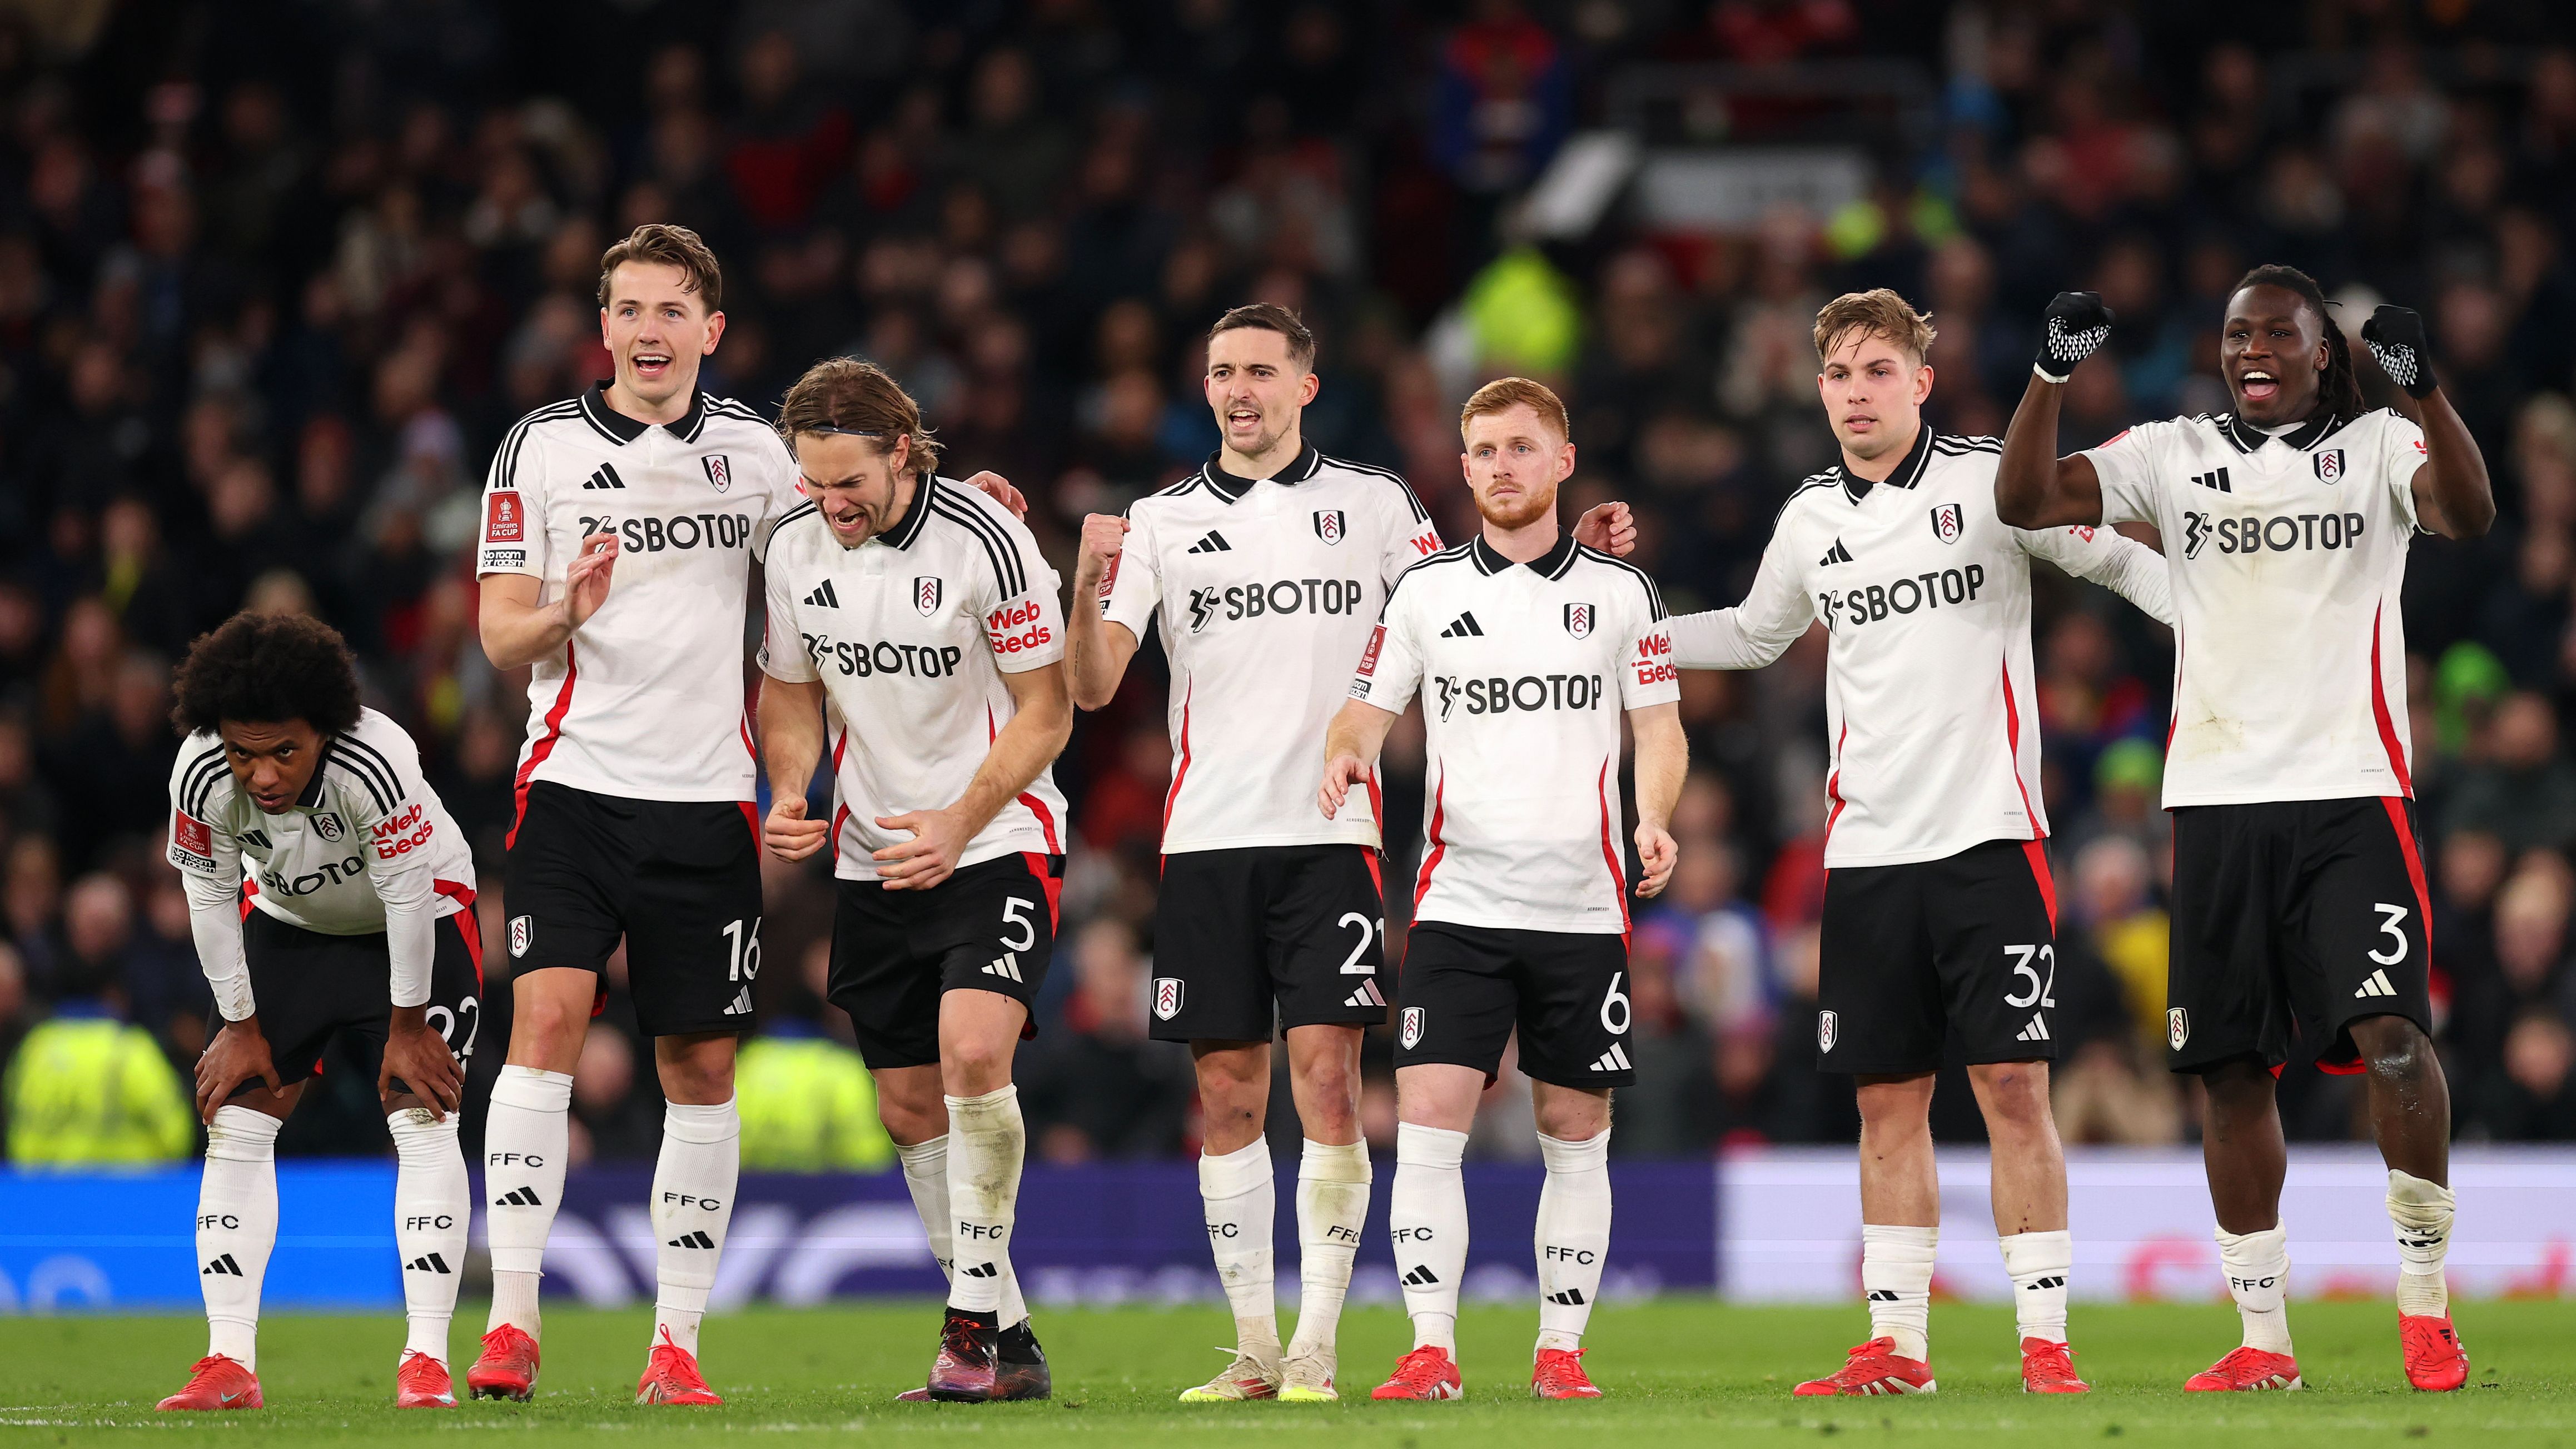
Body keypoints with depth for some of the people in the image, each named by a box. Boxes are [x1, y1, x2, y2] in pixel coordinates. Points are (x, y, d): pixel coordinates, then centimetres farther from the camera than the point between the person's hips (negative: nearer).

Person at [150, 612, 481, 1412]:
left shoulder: (376, 764, -38)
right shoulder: (201, 776, -28)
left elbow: (409, 895, -27)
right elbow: (210, 898, -13)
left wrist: (407, 1029, -18)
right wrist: (241, 1028, -7)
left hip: (421, 923, -4)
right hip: (289, 922, 4)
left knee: (422, 1119, -16)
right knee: (236, 1120, -5)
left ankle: (426, 1358, -16)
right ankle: (230, 1360, -4)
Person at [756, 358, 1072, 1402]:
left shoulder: (985, 541, -16)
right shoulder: (796, 548, -1)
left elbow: (1046, 708, -11)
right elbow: (791, 691, 13)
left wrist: (958, 826, -21)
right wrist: (789, 795, -6)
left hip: (996, 844, -6)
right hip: (873, 863, 6)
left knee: (973, 1051, -25)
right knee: (911, 1106, 6)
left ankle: (972, 1322, -17)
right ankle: (1007, 1343, 17)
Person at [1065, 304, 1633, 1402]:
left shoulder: (1374, 504, 9)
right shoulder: (1163, 521, 10)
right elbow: (1091, 687, 2)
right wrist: (1089, 586, -16)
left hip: (1331, 835, -2)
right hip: (1208, 841, 2)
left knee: (1326, 1079, -11)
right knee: (1227, 1094, 3)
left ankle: (1317, 1347, -9)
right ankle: (1254, 1348, 10)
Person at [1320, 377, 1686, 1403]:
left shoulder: (1621, 591, 7)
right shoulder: (1424, 590, 8)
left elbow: (1659, 730, 8)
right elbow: (1368, 709, 11)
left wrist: (1655, 817, -11)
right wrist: (1347, 755, -13)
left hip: (1584, 908, 0)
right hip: (1459, 903, 0)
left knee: (1576, 1136, 4)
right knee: (1427, 1122, -11)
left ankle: (1560, 1349, 12)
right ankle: (1431, 1351, -8)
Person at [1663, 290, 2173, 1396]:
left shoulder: (1987, 480, -3)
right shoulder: (1812, 516, 11)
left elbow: (2119, 559, 1)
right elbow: (1756, 633, 29)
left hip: (1988, 836, -4)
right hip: (1866, 849, 4)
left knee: (2013, 1090, -7)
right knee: (1888, 1101, 5)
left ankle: (2045, 1341, -3)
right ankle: (1897, 1344, 11)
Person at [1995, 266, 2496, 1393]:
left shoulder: (2377, 446, 4)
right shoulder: (2175, 456, 11)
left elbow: (2467, 513, -15)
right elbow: (2024, 501, 1)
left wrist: (2422, 387, -28)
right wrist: (2053, 372, -12)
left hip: (2350, 794, -3)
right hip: (2217, 798, 3)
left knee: (2390, 1031, -19)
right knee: (2230, 1067, 5)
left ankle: (2424, 1305, -5)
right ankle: (2263, 1339, 14)